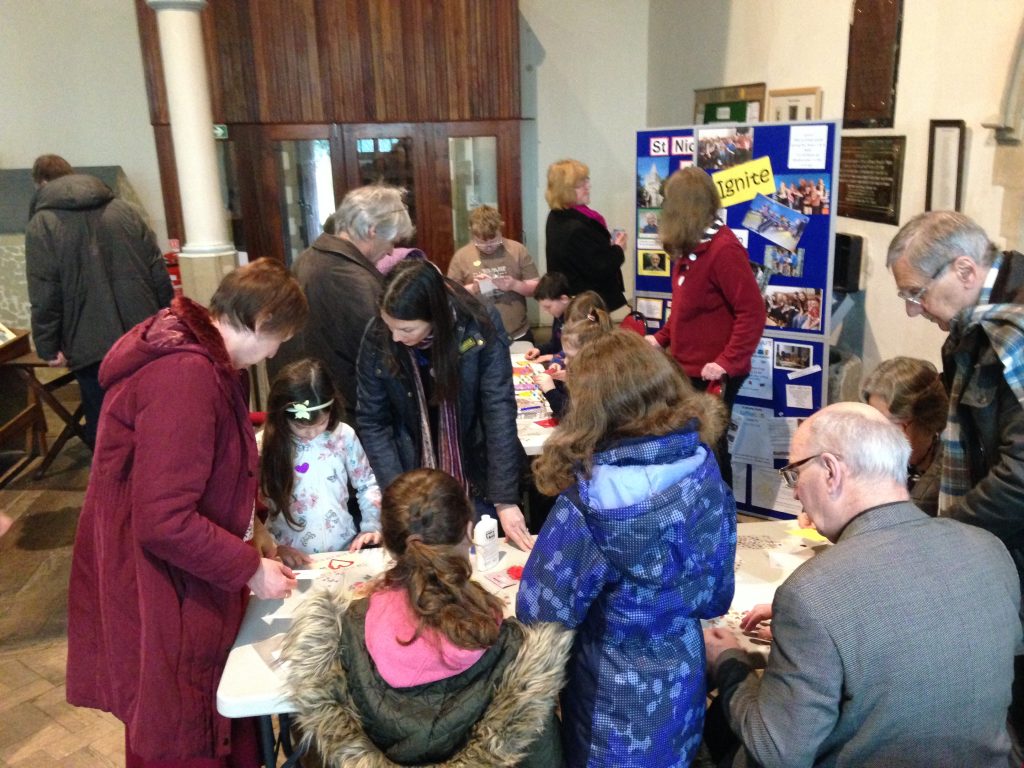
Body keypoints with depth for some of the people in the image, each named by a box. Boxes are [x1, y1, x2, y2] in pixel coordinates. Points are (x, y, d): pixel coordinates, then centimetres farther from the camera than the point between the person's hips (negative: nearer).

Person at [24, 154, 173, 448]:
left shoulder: (41, 226, -4)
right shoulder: (123, 209, 10)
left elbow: (44, 294, -10)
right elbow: (158, 271, 8)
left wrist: (47, 346, -3)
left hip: (91, 344, -5)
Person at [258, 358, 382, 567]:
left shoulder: (343, 435, 1)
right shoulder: (263, 447, -6)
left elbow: (367, 484, 14)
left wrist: (372, 526, 3)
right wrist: (273, 548, -15)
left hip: (346, 552, 1)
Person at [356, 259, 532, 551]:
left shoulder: (481, 328, -20)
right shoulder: (377, 337, -15)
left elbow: (499, 410, -21)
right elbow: (372, 421, -9)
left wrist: (505, 499, -24)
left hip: (477, 478, -1)